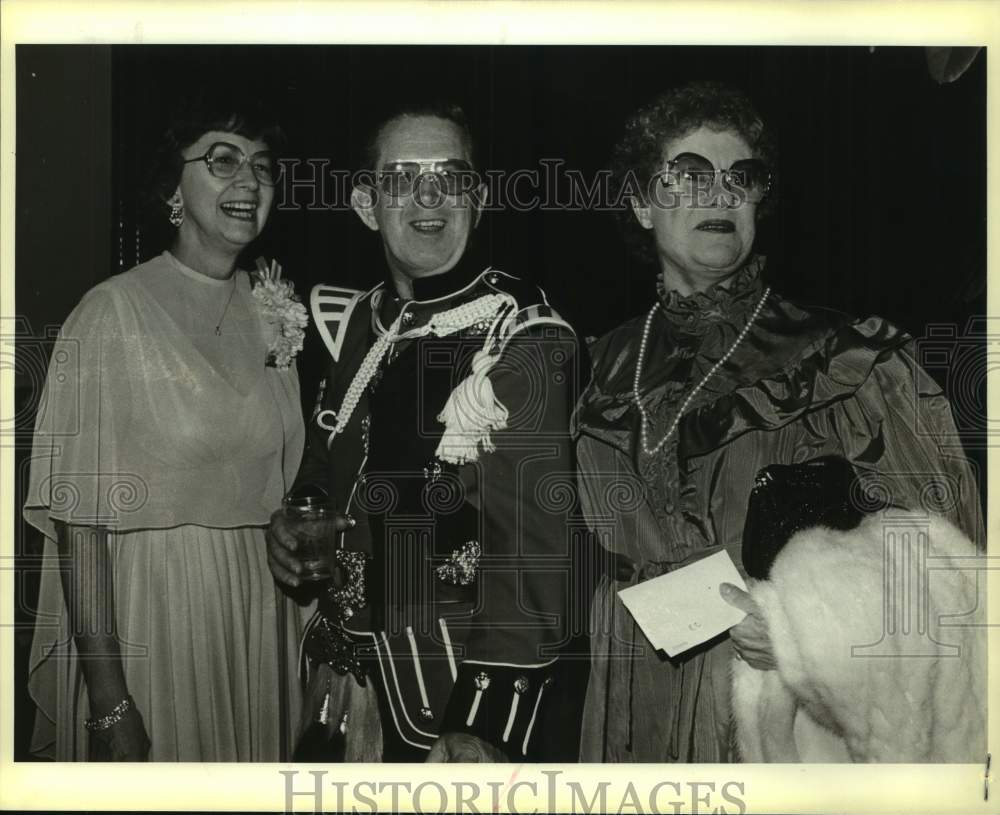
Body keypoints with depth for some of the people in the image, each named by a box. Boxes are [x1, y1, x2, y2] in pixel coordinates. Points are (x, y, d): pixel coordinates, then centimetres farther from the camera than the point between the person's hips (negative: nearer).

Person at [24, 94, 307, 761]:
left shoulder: (269, 315, 4)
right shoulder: (114, 312, -12)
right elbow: (79, 521, -15)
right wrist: (107, 698, -18)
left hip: (261, 612, 5)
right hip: (150, 614, -5)